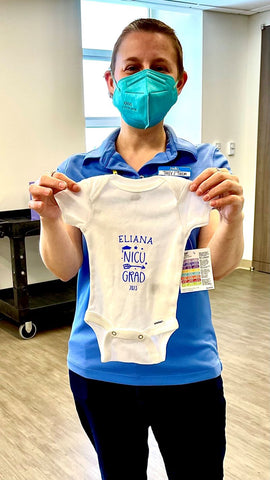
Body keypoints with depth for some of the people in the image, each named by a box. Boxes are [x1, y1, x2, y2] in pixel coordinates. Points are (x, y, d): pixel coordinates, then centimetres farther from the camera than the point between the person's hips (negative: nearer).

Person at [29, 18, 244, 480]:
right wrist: (49, 217, -26)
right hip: (99, 367, 1)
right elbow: (65, 269, -7)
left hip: (186, 368, -1)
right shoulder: (79, 171, -1)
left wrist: (233, 217, -33)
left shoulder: (205, 165, -4)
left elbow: (217, 267, -13)